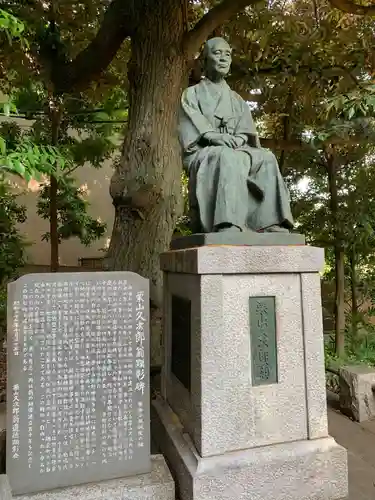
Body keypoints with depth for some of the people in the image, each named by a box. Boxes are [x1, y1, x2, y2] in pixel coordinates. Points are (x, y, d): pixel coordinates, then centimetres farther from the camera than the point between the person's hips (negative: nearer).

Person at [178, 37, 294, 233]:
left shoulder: (237, 100, 26)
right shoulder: (192, 94, 15)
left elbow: (246, 133, 11)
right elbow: (190, 129, -2)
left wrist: (237, 139, -12)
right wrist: (215, 137, -20)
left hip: (236, 151, 4)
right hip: (203, 154, -4)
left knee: (266, 158, -26)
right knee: (228, 158, -38)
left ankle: (271, 223, -35)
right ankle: (228, 226, -52)